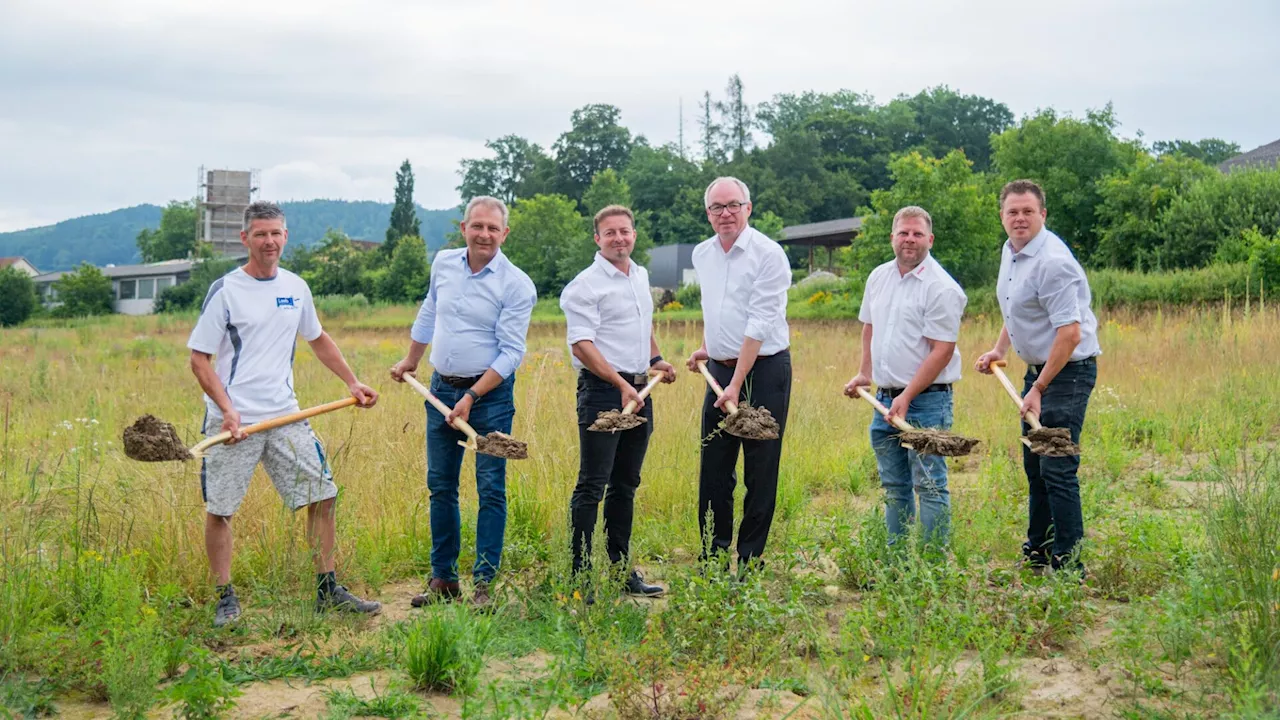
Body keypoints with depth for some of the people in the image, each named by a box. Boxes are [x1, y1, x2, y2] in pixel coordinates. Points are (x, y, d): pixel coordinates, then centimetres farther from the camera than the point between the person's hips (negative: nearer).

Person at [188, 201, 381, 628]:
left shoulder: (296, 288, 9)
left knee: (322, 495, 2)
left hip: (285, 416, 4)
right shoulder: (225, 291, -5)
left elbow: (318, 339, 26)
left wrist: (352, 383, 20)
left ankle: (328, 592, 12)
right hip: (233, 422, -4)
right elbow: (199, 359, -6)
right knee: (219, 510, 0)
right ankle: (226, 598, 16)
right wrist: (227, 410, -17)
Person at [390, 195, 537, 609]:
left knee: (491, 490, -3)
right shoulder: (443, 264, 5)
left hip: (490, 393, -5)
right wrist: (410, 361, 31)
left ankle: (484, 583, 4)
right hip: (441, 388, 5)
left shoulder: (516, 285, -12)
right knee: (440, 486, 9)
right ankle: (443, 578, 19)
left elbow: (511, 353, -15)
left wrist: (471, 398, -20)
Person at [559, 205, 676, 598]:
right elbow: (582, 345, -18)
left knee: (625, 486, 13)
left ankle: (622, 570, 21)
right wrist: (621, 385, -25)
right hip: (602, 390, -8)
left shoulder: (641, 276, 16)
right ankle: (578, 576, -3)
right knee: (592, 487, -7)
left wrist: (655, 359, 16)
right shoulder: (585, 285, -9)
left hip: (639, 391, 8)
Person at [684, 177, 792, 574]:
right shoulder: (701, 254, 10)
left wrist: (737, 384, -20)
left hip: (764, 369, -6)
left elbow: (760, 324, -17)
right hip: (719, 369, 6)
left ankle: (749, 564, 7)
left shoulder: (769, 254, -12)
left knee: (760, 472, 0)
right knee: (713, 470, 8)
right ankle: (712, 560, 17)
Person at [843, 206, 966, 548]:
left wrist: (907, 397, -19)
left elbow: (942, 351, -16)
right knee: (893, 487, 15)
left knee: (929, 486, -5)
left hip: (927, 399, -7)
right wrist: (865, 373, 19)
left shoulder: (941, 287, -12)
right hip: (885, 398, 7)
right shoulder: (878, 277, 10)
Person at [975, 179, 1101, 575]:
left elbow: (1070, 334, -26)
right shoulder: (1010, 251, 9)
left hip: (1067, 371, -10)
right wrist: (999, 349, 14)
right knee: (1034, 464, 17)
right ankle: (1037, 554, 29)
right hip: (1037, 367, 10)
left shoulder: (1052, 261, -22)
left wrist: (1039, 389, -24)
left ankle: (1069, 565, -4)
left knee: (1057, 469, -11)